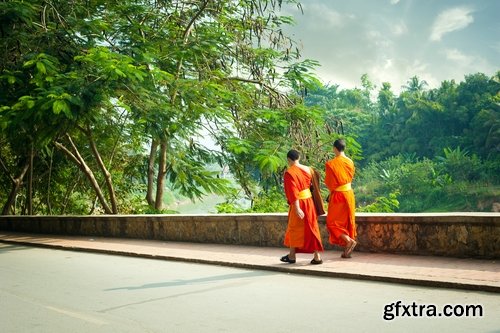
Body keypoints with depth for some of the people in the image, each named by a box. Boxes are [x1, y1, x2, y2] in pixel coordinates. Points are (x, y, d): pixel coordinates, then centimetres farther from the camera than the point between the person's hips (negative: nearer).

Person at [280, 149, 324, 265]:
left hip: (298, 203, -5)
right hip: (309, 201, 5)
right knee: (311, 228, 10)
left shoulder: (289, 173, -15)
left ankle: (292, 256, 23)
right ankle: (317, 256, 8)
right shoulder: (308, 169, 3)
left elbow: (293, 192, -21)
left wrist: (297, 208, -22)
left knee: (294, 229, 11)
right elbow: (311, 185, 9)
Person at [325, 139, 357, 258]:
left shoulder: (331, 164, -15)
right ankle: (347, 251, 14)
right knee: (347, 222, 12)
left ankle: (349, 241, -14)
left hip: (337, 195, -6)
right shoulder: (350, 162, 3)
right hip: (349, 194, 6)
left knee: (332, 222, 5)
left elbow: (328, 182, -7)